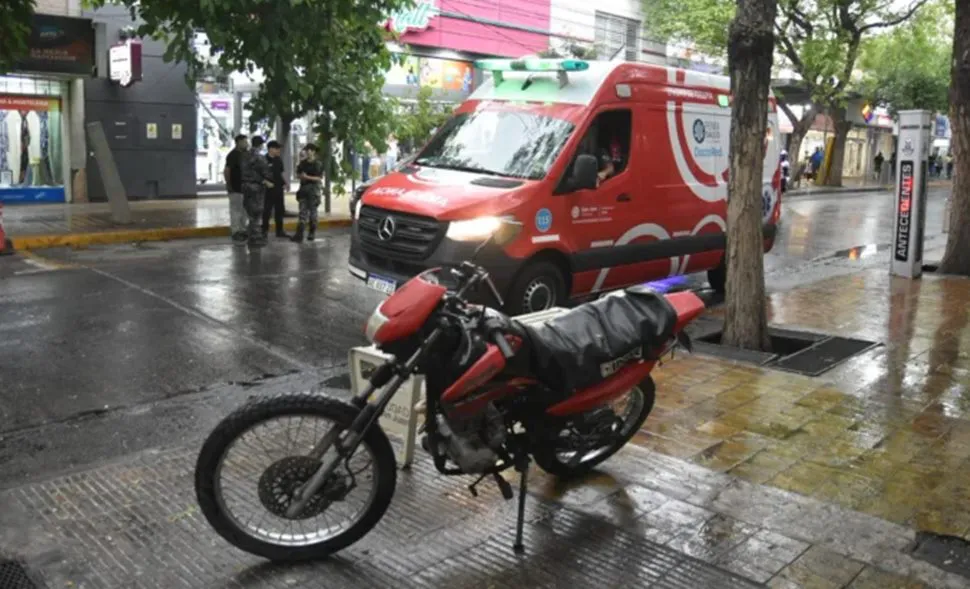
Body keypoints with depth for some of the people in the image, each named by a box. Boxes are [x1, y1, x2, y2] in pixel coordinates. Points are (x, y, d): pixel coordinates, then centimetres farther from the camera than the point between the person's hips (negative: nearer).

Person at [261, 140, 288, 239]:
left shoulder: (279, 160, 12)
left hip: (279, 189, 7)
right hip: (268, 190, -7)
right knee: (267, 210, -2)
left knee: (279, 210, 11)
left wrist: (284, 183, 7)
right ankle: (265, 231, 5)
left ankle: (280, 231, 19)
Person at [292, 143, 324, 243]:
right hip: (303, 189, 4)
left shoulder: (318, 164, -4)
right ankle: (299, 235, -6)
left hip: (313, 190, -4)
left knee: (313, 212, 4)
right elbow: (298, 174, 17)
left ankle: (312, 233, 16)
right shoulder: (303, 163, 10)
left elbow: (319, 178, -10)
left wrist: (307, 177, -18)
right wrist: (301, 176, -6)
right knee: (303, 212, -1)